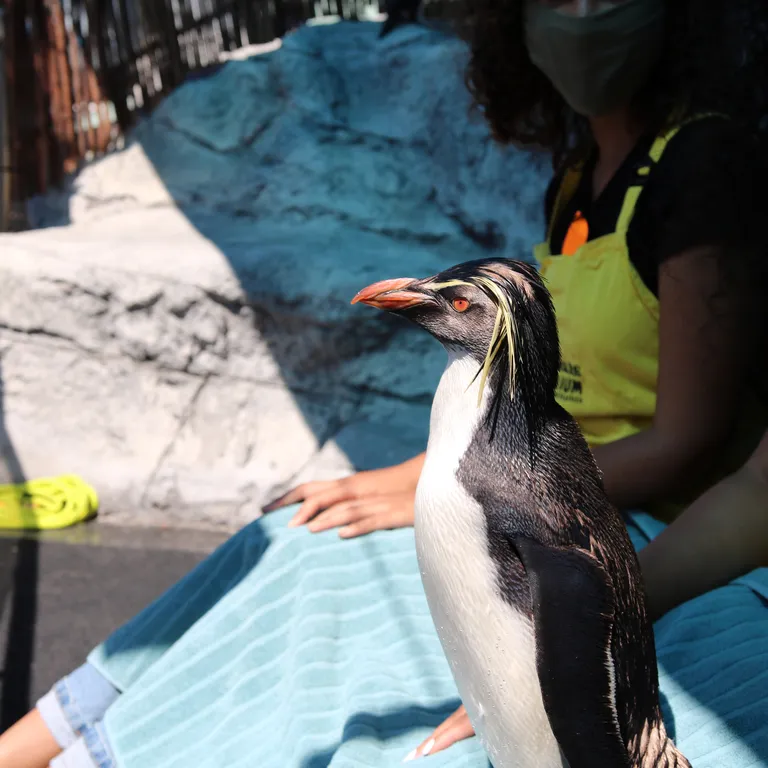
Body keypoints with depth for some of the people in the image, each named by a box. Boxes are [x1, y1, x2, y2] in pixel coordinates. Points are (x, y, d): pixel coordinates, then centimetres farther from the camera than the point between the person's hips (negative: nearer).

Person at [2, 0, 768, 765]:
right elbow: (534, 406, 12)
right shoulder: (578, 177, 9)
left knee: (317, 564, -17)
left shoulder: (706, 162, -16)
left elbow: (685, 446, -19)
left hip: (651, 539, -7)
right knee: (290, 547, -6)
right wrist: (401, 479, -1)